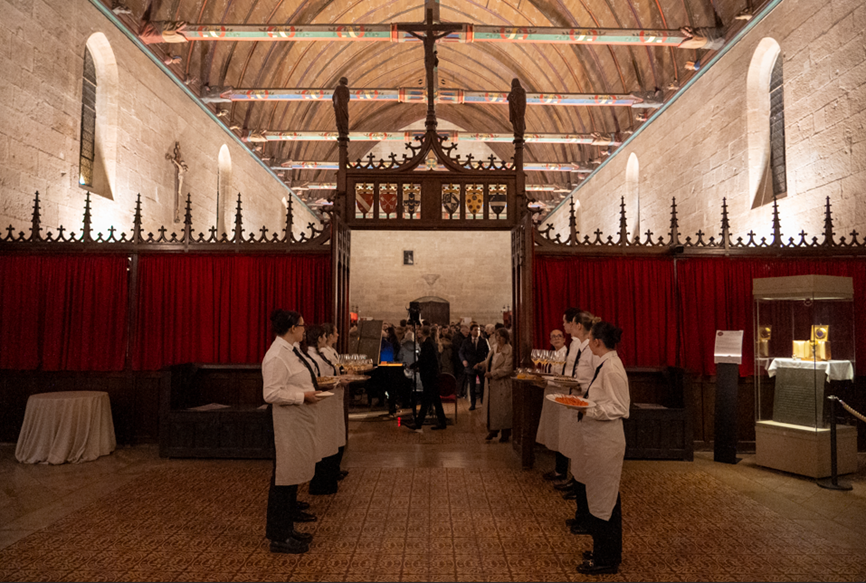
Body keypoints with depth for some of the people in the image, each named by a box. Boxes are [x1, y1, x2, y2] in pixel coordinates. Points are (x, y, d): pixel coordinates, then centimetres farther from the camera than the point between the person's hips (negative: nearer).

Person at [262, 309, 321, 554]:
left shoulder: (290, 350, 12)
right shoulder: (277, 356, -20)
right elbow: (272, 393, -26)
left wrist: (310, 389, 9)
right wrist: (304, 395, -21)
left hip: (299, 423, 11)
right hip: (287, 426, -11)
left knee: (292, 476, 18)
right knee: (283, 478, 0)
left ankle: (286, 528, 32)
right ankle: (279, 537, 12)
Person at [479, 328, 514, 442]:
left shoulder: (509, 351, -13)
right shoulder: (494, 348, 10)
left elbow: (507, 369, -19)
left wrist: (492, 374, -18)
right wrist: (482, 365, 6)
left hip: (503, 384, -7)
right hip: (491, 383, 7)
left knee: (503, 408, 1)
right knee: (491, 407, 11)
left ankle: (505, 434, 14)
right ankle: (493, 430, 22)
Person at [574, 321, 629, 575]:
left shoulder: (611, 368, -20)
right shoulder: (606, 364, 10)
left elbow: (619, 409, -21)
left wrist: (589, 410, -26)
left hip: (605, 441, -10)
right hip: (599, 438, 10)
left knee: (602, 499, 2)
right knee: (606, 498, 19)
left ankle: (605, 559, 16)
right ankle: (607, 554, 33)